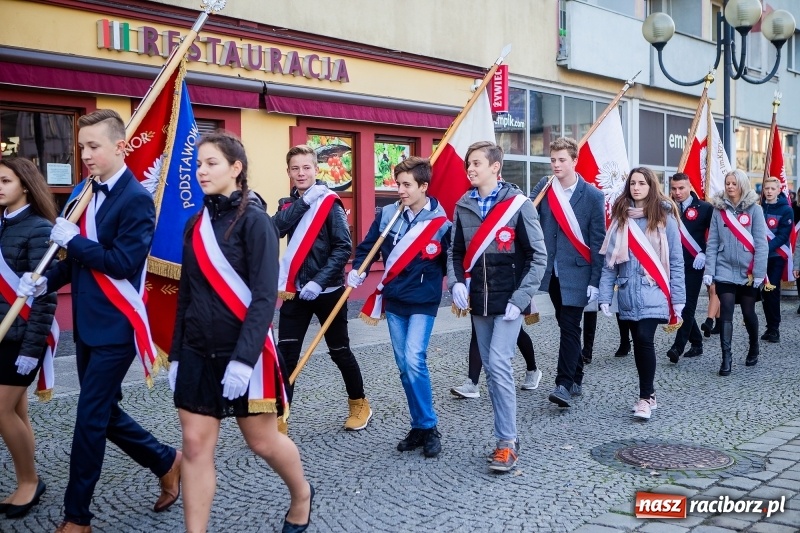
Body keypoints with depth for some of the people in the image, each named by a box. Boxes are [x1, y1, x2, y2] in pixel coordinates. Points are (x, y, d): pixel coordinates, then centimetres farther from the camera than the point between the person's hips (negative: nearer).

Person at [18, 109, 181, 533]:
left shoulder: (136, 199, -14)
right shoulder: (89, 194, 10)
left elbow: (122, 262, -22)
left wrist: (72, 239, -17)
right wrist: (46, 281, 0)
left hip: (115, 328, -8)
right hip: (88, 325, 8)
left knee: (89, 420, -2)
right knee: (103, 413, 16)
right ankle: (167, 462, 34)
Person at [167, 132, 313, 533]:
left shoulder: (254, 219, -11)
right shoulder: (196, 223, 8)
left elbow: (264, 296, -17)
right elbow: (187, 295, 13)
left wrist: (244, 358, -24)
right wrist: (176, 354, 11)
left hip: (243, 352, -5)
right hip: (197, 353, 6)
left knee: (262, 441, 10)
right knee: (195, 445, 3)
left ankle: (301, 495, 38)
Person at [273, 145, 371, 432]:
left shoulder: (330, 202, -7)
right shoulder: (288, 204, 9)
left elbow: (344, 247, -13)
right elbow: (274, 229, -12)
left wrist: (320, 281, -22)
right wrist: (303, 201, -17)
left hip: (327, 290, -4)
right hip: (295, 291, 4)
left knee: (340, 351, 9)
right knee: (285, 354, -4)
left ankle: (359, 405, 29)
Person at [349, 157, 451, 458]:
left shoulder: (441, 222, -10)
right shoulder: (387, 214, 0)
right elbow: (368, 247, 8)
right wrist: (357, 272, -6)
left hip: (423, 302, -4)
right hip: (393, 301, 4)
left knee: (414, 360, -17)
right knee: (404, 365, 8)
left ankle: (429, 427, -2)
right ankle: (419, 427, 19)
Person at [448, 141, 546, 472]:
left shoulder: (518, 204, -7)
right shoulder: (463, 206, 7)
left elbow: (538, 256, -6)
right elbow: (456, 252, 13)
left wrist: (521, 297, -13)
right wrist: (456, 284, -5)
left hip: (508, 301, -5)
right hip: (478, 302, 5)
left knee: (499, 365, -14)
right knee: (491, 369, 9)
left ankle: (507, 442, -4)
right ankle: (507, 437, 19)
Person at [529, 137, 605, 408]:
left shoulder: (592, 195, -6)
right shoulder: (543, 187, 2)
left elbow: (598, 241, -6)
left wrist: (595, 280, -10)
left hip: (576, 272, -4)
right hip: (551, 270, 4)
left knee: (570, 327, -9)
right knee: (566, 326, 14)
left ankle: (564, 385, -11)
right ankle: (576, 379, 25)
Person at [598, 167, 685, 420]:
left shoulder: (664, 217, 0)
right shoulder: (620, 217, 7)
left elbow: (676, 261, 1)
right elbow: (609, 259, 5)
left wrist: (678, 299, -3)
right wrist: (604, 297, -2)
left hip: (653, 293, -3)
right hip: (628, 294, 4)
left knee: (645, 339, -15)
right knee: (638, 342, 10)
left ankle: (645, 397, -3)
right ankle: (649, 394, 23)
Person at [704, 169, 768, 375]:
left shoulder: (754, 209, -2)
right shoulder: (719, 209, 3)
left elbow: (761, 243, -6)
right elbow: (712, 243, 2)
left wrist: (759, 272, -11)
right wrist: (709, 271, -5)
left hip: (748, 272, -1)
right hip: (724, 271, 1)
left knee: (748, 313, 12)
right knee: (726, 315, -4)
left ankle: (754, 350, 35)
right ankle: (726, 358, -2)